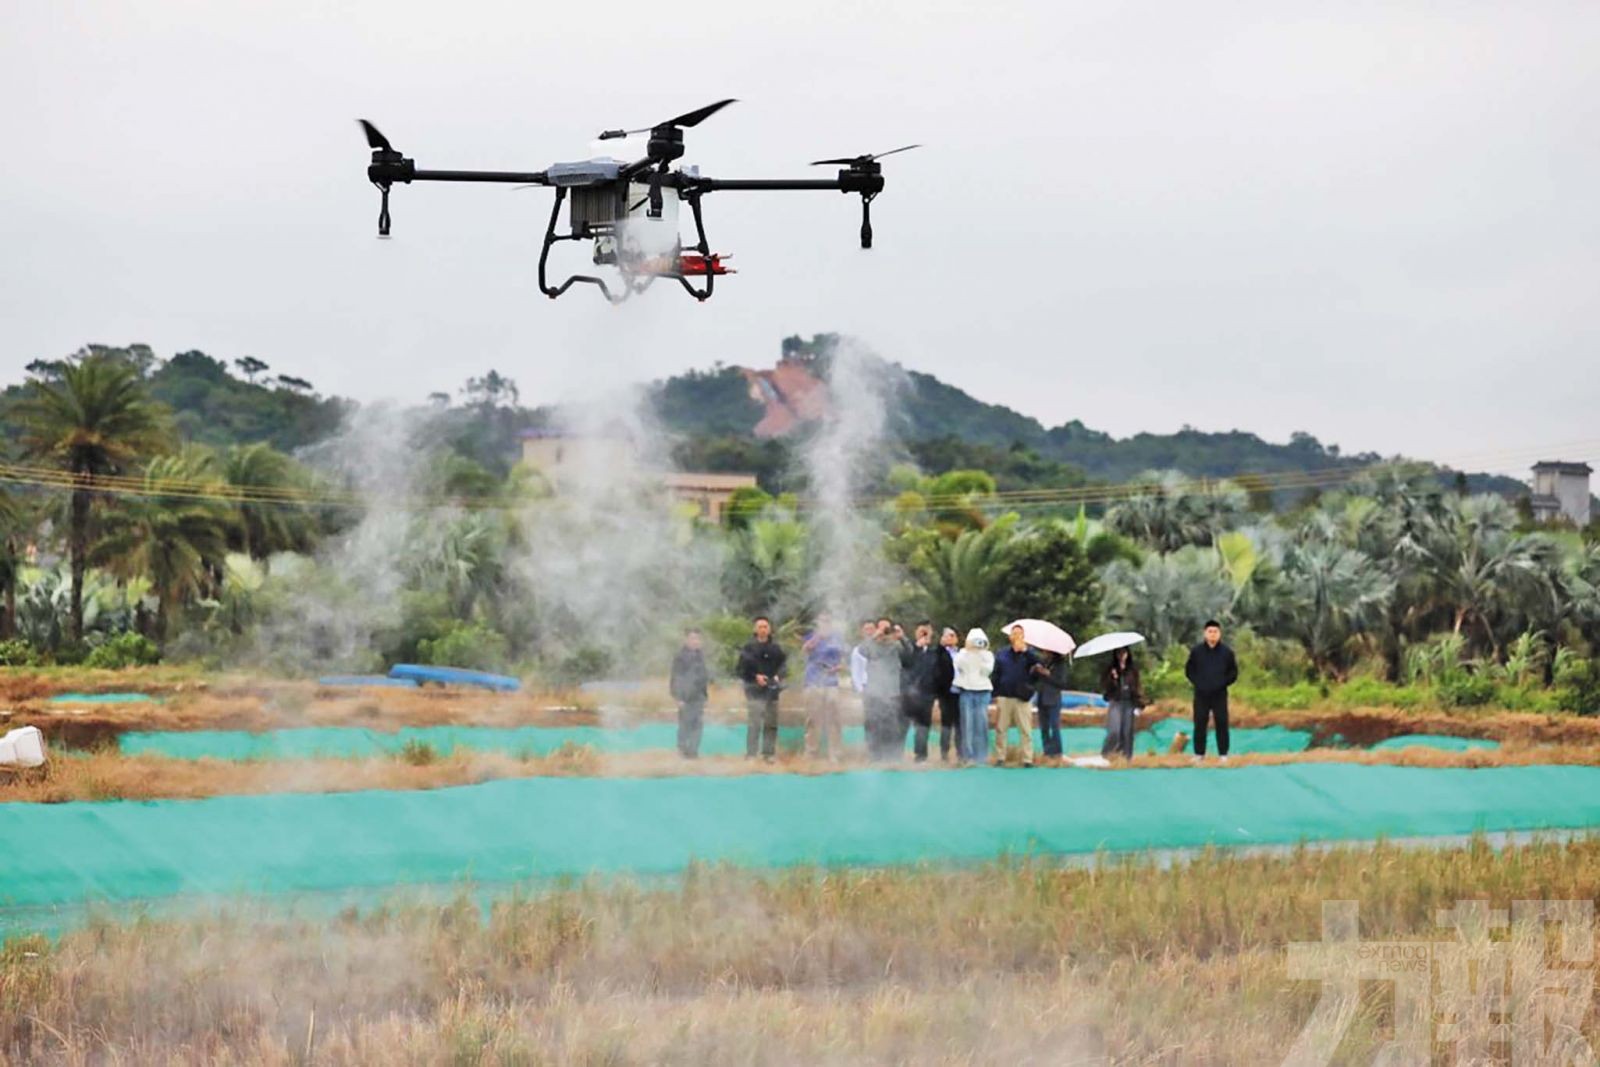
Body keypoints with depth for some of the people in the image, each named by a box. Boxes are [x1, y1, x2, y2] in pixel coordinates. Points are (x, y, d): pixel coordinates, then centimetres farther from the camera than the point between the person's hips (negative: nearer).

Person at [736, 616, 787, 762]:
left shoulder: (776, 648, 11)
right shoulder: (749, 647, 2)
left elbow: (783, 665, 10)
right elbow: (743, 667, -3)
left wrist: (778, 676, -8)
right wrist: (756, 676, -14)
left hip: (772, 689, 4)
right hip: (755, 689, -3)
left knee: (771, 723, 4)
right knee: (755, 722, -12)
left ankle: (769, 753, 11)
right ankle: (750, 754, -10)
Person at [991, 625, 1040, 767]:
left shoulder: (1028, 653, 8)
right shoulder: (1002, 654, 11)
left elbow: (1037, 663, -12)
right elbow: (996, 674, 10)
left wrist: (1025, 650, -21)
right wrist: (995, 694, 4)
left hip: (1022, 698, -1)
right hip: (1004, 697, 1)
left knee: (1026, 731, -3)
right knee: (1001, 729, 1)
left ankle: (1027, 759, -1)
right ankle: (1000, 758, 7)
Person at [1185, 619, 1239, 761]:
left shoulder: (1227, 652, 2)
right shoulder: (1196, 651, 3)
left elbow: (1233, 672, 7)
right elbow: (1189, 670, 10)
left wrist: (1223, 683, -5)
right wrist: (1197, 682, -3)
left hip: (1220, 695, -1)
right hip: (1201, 695, 1)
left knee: (1222, 723, 0)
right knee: (1200, 724, 2)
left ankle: (1223, 754, 6)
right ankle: (1199, 753, 9)